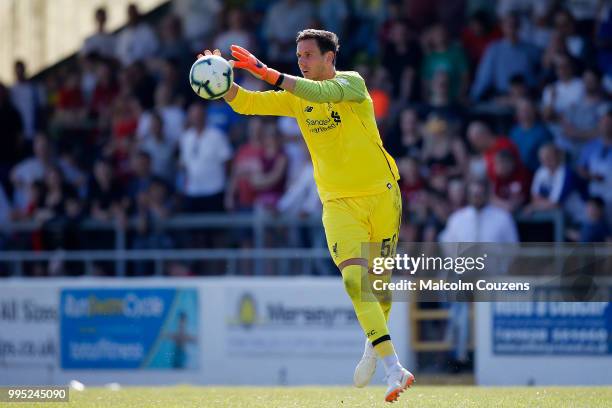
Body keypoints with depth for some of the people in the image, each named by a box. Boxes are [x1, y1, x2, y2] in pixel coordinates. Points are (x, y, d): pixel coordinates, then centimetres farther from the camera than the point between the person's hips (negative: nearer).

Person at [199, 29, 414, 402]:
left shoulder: (351, 83, -9)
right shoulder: (295, 98, 5)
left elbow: (321, 93, -30)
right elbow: (245, 103, -1)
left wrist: (267, 73, -37)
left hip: (381, 195, -2)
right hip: (339, 203, 2)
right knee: (354, 279, -17)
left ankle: (374, 347, 36)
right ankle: (395, 369, -21)